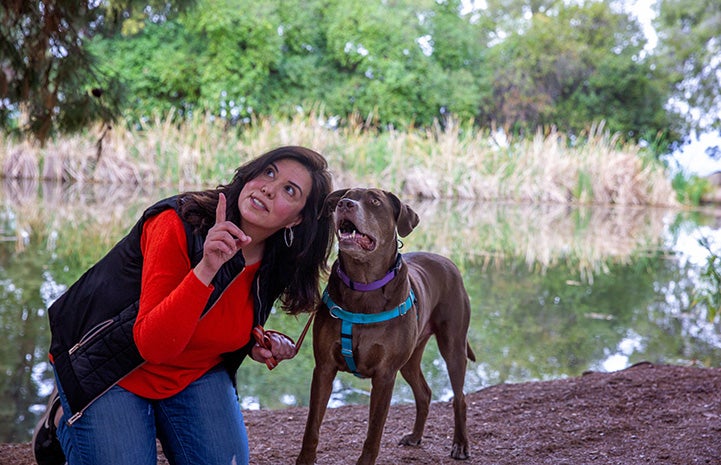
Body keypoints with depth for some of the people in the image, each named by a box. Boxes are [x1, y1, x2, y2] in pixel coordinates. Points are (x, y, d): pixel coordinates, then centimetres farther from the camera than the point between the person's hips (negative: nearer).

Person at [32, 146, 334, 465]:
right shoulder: (179, 224, -28)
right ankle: (64, 416, 16)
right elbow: (153, 344, -36)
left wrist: (255, 345, -10)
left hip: (196, 373, 5)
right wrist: (206, 268, -47)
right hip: (113, 366, -5)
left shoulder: (276, 264, -10)